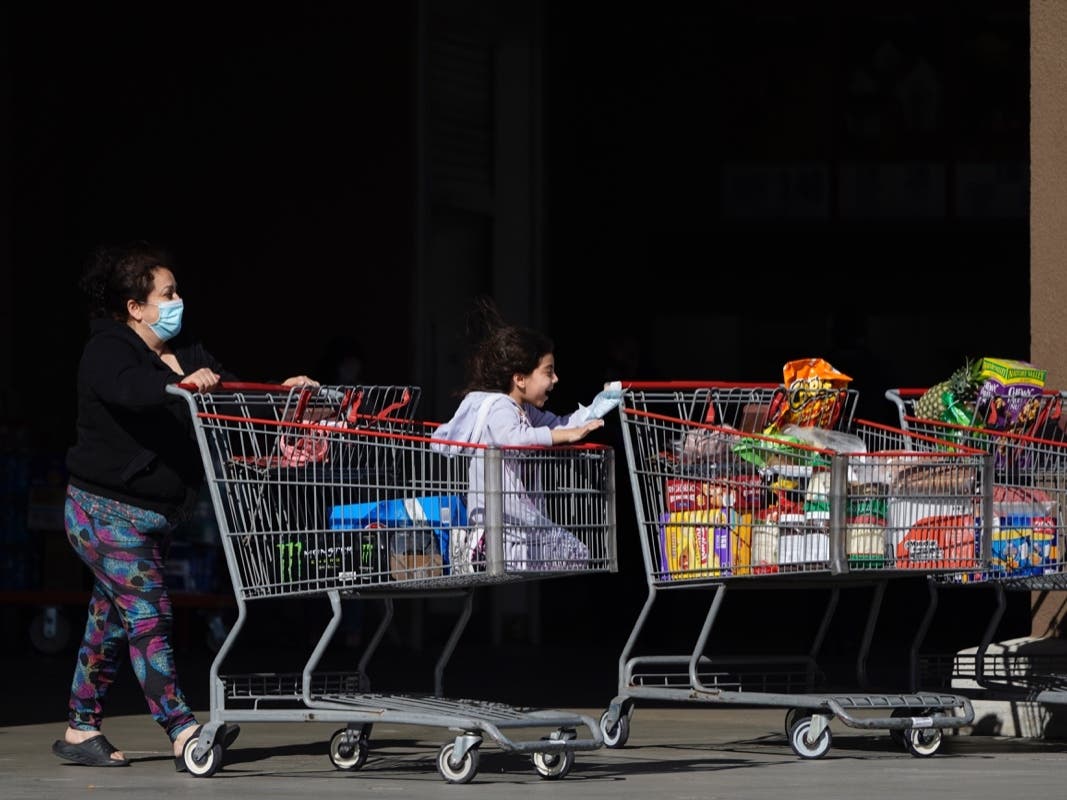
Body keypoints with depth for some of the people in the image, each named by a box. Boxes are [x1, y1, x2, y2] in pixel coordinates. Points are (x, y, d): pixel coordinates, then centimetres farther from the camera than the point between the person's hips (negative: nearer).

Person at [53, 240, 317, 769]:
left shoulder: (186, 354, 9)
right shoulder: (107, 350, -15)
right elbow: (126, 387, -37)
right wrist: (181, 384, -51)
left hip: (155, 515, 9)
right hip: (106, 511, -9)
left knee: (112, 620, 12)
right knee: (148, 614, -14)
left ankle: (80, 730, 18)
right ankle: (182, 733, -20)